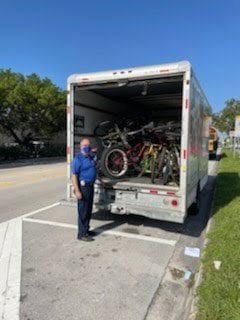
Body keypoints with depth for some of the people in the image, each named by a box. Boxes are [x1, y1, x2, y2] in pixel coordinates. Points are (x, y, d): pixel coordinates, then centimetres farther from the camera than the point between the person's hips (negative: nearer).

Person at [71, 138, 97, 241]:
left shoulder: (91, 157, 9)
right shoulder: (78, 159, -15)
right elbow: (74, 176, -19)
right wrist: (77, 191, -23)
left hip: (91, 186, 8)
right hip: (83, 187, -8)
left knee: (89, 210, 16)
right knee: (83, 211, -1)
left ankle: (86, 230, 30)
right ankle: (82, 234, 10)